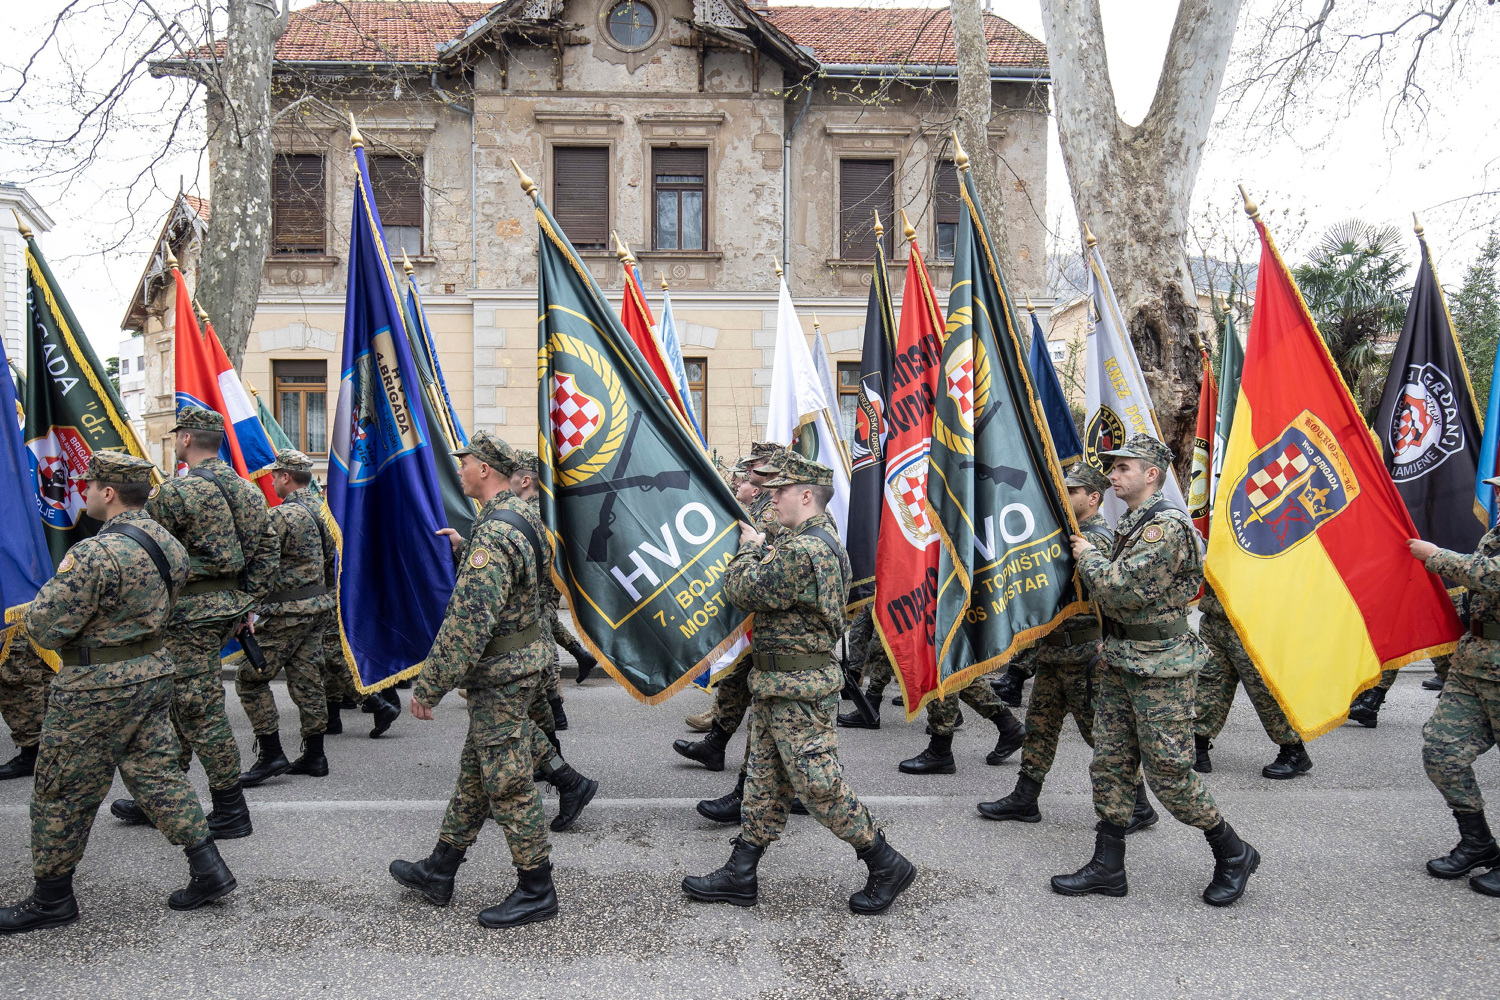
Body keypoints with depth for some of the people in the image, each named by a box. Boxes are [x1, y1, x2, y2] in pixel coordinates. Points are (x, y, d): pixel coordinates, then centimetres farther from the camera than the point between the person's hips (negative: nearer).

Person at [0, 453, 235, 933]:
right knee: (156, 771, 15)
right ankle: (207, 869, 12)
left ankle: (51, 897, 20)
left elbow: (45, 627, -19)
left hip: (98, 687, -8)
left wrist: (49, 591, 1)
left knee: (62, 791, 7)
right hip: (155, 671, 8)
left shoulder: (96, 554, -23)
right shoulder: (167, 542, 4)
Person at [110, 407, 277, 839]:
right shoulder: (248, 490, 9)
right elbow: (267, 550, 10)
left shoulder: (177, 491, -15)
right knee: (176, 703, 18)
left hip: (191, 613, -9)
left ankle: (231, 813, 3)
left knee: (200, 710, -2)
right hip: (228, 607, 9)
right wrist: (246, 602, 15)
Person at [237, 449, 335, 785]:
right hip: (319, 606, 8)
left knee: (251, 678, 0)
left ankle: (271, 754, -3)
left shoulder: (281, 515, -15)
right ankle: (314, 756, 16)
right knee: (307, 679, 12)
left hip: (286, 611, -8)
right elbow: (331, 559, 18)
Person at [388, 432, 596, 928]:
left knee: (508, 784, -1)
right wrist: (462, 548, 18)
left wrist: (429, 686, -22)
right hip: (520, 661, 11)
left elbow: (468, 622, -27)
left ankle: (536, 891, 11)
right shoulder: (521, 514, 9)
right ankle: (439, 871, 30)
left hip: (500, 672, -11)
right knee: (475, 771, 18)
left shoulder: (494, 533, -24)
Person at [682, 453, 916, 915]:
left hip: (797, 688, -11)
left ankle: (887, 866, 10)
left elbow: (744, 591, -18)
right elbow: (775, 583, 17)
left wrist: (750, 549, -2)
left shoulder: (803, 549, -22)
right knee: (765, 779, 15)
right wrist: (759, 546, 6)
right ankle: (740, 875, 23)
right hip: (778, 683, 11)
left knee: (819, 783, -3)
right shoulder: (820, 537, 13)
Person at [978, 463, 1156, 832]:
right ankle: (1024, 799, 21)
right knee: (1040, 723, 12)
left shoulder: (1098, 538, -15)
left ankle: (1138, 805, 12)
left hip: (1084, 652, -9)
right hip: (1053, 648, 9)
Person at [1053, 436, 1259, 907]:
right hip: (1119, 661, 9)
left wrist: (1088, 556, -8)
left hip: (1159, 667, -9)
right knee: (1110, 762, 10)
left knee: (1168, 772, -3)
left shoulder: (1167, 527, -18)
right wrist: (1090, 558, 7)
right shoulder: (1129, 524, 14)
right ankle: (1107, 867, 17)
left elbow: (1121, 591, -23)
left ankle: (1234, 854, 17)